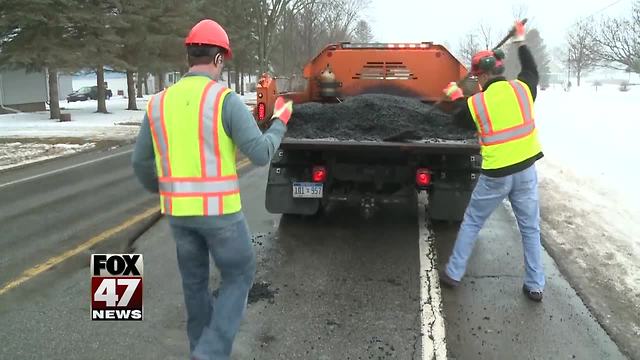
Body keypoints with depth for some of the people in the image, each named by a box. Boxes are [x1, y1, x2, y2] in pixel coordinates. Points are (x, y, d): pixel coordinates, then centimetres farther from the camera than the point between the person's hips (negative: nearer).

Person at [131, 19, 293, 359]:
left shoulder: (158, 103, 3)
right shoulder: (226, 100, -14)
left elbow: (141, 162, 9)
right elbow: (261, 154, -15)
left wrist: (158, 189, 31)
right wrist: (280, 121, 5)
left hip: (178, 210, 5)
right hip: (219, 209, -5)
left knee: (195, 280, 22)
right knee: (238, 277, 13)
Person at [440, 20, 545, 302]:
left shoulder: (475, 103, -9)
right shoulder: (523, 88, -2)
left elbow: (461, 121, 11)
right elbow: (532, 70, 21)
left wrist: (456, 97, 27)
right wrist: (521, 42, 33)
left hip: (495, 176, -3)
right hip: (525, 170, 3)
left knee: (471, 224, 13)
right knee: (530, 228, 13)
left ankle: (453, 274, 21)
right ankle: (535, 286, 19)